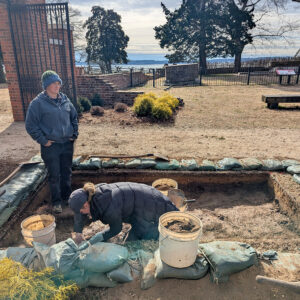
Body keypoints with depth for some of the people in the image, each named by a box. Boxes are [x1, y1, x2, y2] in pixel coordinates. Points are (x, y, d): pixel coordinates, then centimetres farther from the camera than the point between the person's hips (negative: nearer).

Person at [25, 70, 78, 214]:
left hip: (67, 143, 4)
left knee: (67, 172, 16)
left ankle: (67, 196, 35)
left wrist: (74, 134, 9)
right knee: (54, 175, 5)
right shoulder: (38, 103, -9)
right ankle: (56, 201, 22)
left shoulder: (65, 100, 5)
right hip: (50, 146, -4)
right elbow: (30, 125, -7)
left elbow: (74, 117, 18)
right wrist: (43, 140, -11)